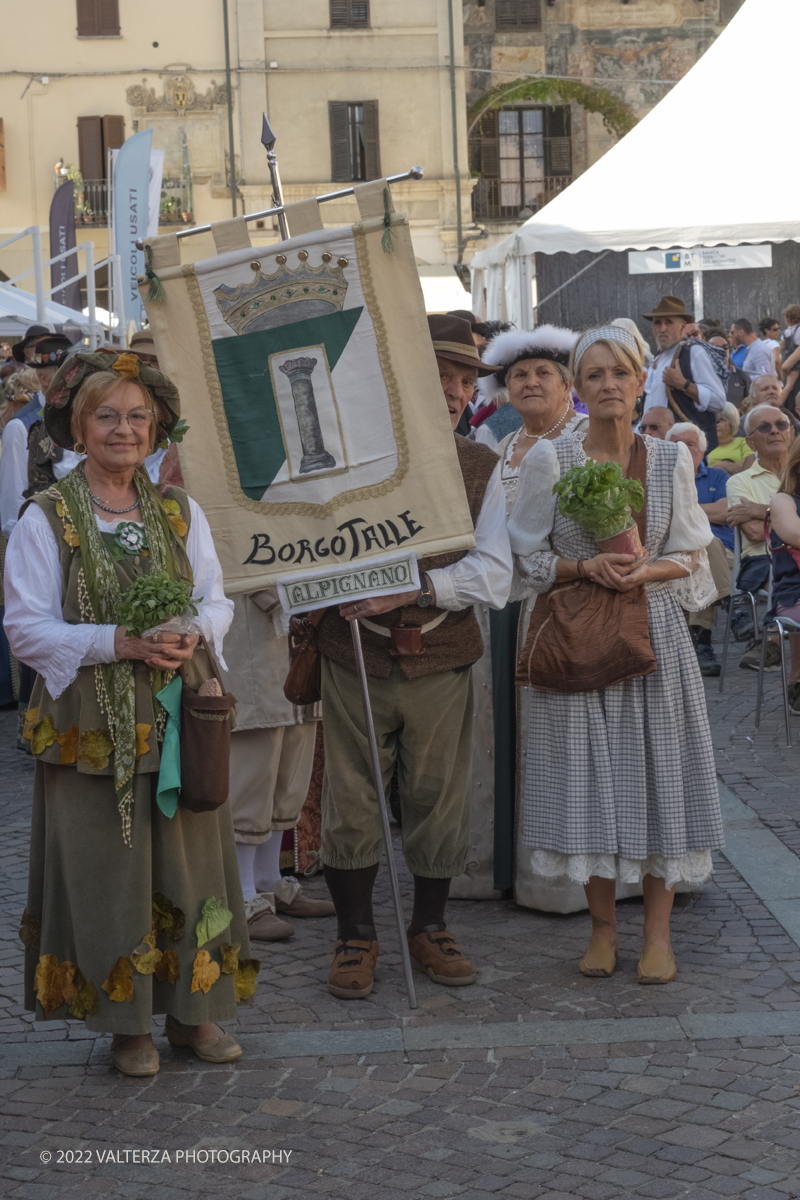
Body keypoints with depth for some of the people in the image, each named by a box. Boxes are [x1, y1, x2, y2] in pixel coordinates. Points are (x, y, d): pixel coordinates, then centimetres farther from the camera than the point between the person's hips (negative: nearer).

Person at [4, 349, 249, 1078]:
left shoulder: (180, 513, 9)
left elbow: (218, 601, 10)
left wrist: (194, 631, -13)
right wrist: (115, 642, -19)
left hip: (180, 718, 3)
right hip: (93, 729, -3)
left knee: (190, 864, 7)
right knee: (108, 871, 2)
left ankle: (194, 1008, 21)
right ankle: (127, 1023, 15)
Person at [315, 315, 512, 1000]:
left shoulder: (480, 467, 4)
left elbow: (493, 578, -4)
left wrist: (415, 588, -18)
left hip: (442, 662, 1)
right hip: (357, 656, -1)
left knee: (438, 802, 8)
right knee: (350, 802, 4)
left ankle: (430, 930, 28)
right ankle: (356, 937, 22)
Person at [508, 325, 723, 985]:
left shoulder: (672, 460, 3)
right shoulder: (549, 460, -1)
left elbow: (690, 558, 5)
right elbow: (530, 558, 1)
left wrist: (644, 571, -14)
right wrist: (586, 567, -15)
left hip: (654, 633, 1)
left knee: (657, 775, 1)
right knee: (588, 776, 1)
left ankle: (658, 931, 11)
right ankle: (603, 925, 16)